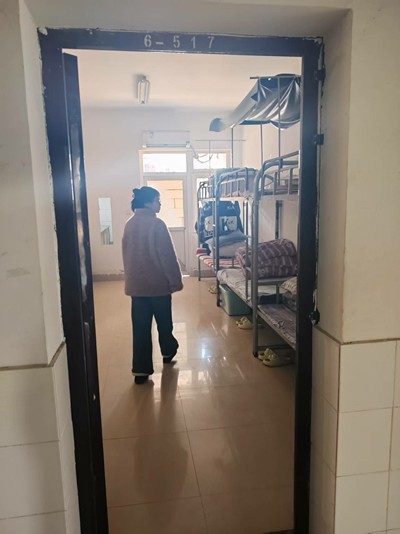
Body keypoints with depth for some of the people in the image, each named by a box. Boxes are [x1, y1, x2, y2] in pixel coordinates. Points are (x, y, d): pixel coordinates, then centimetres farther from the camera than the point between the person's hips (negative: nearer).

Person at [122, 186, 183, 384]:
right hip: (158, 282, -5)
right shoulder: (157, 224, -15)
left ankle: (141, 370, 6)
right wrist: (176, 280, -7)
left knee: (140, 326, 6)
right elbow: (167, 256, -15)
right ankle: (168, 351, 39)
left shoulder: (129, 224, 5)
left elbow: (126, 254, 13)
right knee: (164, 321, 17)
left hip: (135, 283, 5)